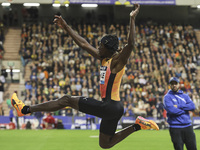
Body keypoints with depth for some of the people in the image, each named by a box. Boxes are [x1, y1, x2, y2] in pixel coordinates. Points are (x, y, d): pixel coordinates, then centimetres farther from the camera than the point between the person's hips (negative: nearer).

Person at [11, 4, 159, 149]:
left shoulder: (118, 60, -12)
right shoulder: (104, 58, 13)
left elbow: (131, 44, -30)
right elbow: (84, 44, 18)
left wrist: (132, 19, -33)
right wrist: (66, 27, 18)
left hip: (111, 106, -10)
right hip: (110, 107, 10)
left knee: (67, 99, -7)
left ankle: (26, 109, -3)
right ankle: (138, 126, 18)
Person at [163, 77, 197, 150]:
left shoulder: (185, 96, 16)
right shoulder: (167, 97, 3)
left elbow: (192, 106, -1)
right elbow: (171, 109, -14)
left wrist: (179, 106, -10)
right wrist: (185, 110, -4)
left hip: (188, 127, 4)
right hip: (175, 127, -4)